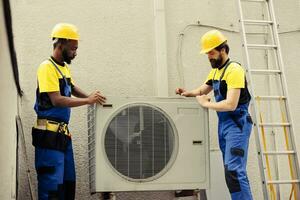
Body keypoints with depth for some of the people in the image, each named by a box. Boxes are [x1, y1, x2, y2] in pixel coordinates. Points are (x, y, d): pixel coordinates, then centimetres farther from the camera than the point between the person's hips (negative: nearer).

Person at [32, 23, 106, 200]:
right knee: (52, 184, -7)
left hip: (63, 132, 9)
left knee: (68, 181, 14)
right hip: (49, 133, -9)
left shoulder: (65, 67, 13)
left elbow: (73, 89, 28)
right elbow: (57, 100, -21)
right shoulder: (47, 67, -13)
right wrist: (87, 101, -18)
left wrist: (91, 97, 11)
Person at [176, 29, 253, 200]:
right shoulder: (215, 71, 14)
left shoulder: (234, 70, -14)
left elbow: (231, 104, -22)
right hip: (223, 124, 9)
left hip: (237, 125, -9)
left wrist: (206, 103, -11)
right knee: (230, 170, 10)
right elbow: (202, 90, 26)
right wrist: (188, 93, 5)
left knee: (234, 171, -16)